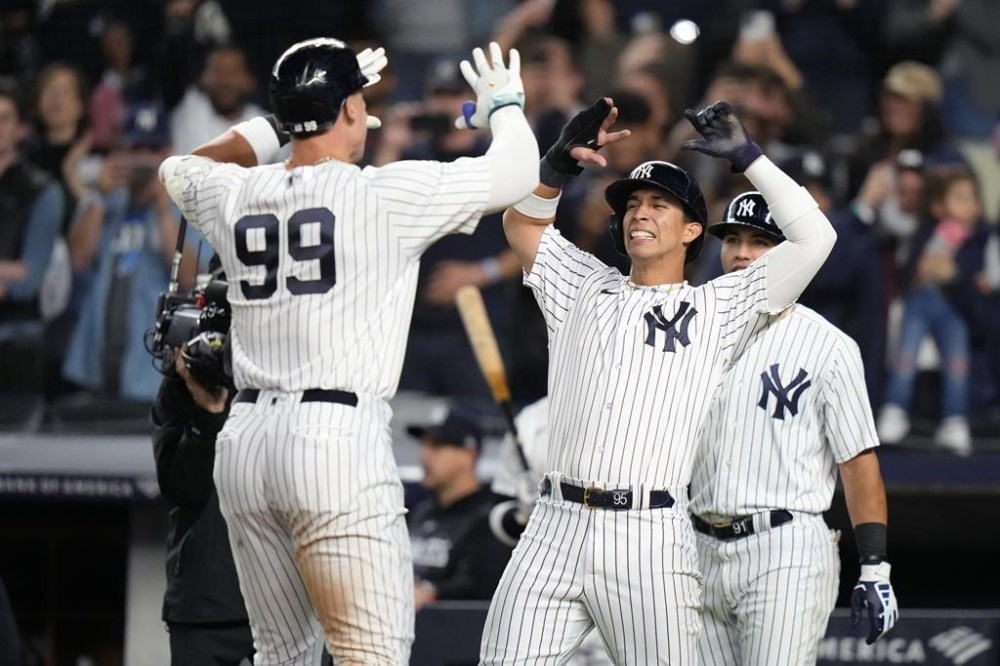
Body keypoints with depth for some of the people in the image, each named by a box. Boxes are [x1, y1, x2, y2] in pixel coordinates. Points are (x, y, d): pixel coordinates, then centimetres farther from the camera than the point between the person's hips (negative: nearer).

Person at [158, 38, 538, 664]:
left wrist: (289, 116, 36)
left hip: (245, 444, 6)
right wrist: (504, 104, 25)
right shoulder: (385, 194, -5)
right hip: (338, 440, -6)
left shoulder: (234, 196, 10)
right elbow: (517, 172, 3)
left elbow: (181, 167, 35)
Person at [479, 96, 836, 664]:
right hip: (556, 528, 3)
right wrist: (564, 161, 0)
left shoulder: (719, 309, 9)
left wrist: (745, 156, 3)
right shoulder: (585, 289, 20)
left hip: (650, 536, -3)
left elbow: (815, 237, 2)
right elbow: (523, 222, 17)